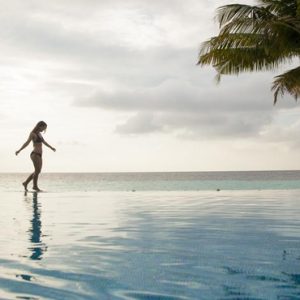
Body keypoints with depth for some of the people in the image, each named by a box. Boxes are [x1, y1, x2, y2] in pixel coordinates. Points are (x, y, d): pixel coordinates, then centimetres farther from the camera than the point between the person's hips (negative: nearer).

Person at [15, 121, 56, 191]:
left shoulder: (39, 133, 16)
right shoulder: (33, 134, -10)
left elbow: (44, 142, 31)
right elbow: (27, 142, -23)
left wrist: (51, 147, 44)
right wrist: (19, 150, -34)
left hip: (39, 155, 9)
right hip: (35, 154, -9)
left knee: (37, 171, 14)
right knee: (37, 171, -3)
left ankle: (26, 183, 24)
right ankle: (35, 186, 12)